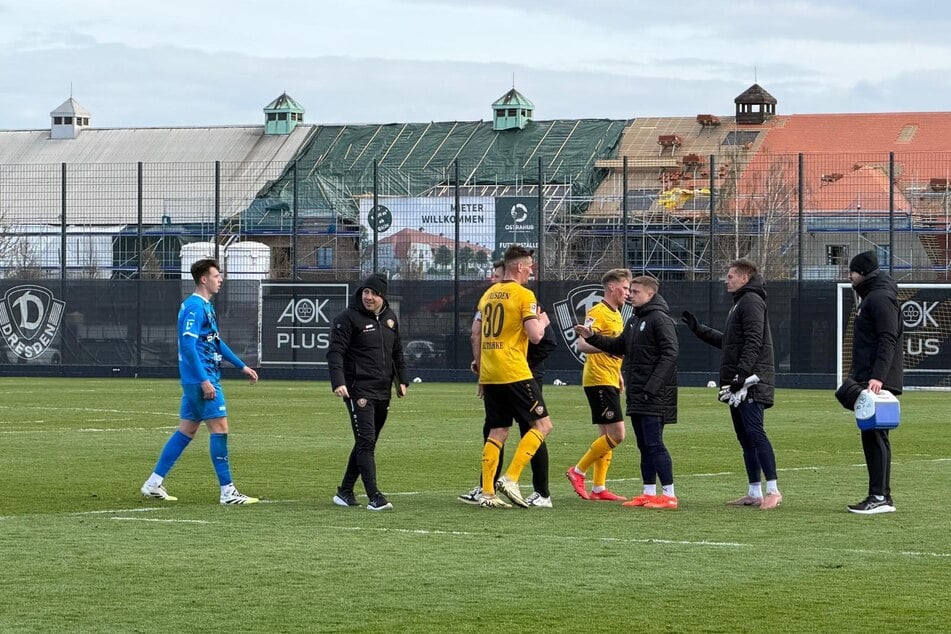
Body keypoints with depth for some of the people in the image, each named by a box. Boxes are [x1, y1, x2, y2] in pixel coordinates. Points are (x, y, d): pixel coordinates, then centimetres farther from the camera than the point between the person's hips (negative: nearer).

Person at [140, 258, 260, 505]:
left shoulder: (206, 306, 17)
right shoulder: (194, 307, -15)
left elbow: (216, 342, 26)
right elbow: (188, 344, -22)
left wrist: (242, 366, 28)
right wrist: (204, 380, -25)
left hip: (194, 381, 10)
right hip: (201, 378, -10)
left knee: (186, 430, 12)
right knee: (219, 427, -8)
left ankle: (153, 484, 15)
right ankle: (227, 491, -6)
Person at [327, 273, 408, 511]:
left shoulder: (390, 317, 13)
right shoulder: (348, 318, -8)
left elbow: (397, 352, 24)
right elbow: (335, 352, -13)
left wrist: (402, 380, 20)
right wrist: (338, 382, -25)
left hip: (383, 392, 7)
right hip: (358, 390, -7)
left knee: (367, 443, 11)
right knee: (366, 441, -13)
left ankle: (345, 492, 21)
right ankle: (374, 496, -18)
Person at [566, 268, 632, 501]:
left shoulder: (616, 314, 18)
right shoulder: (598, 313, -12)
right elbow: (582, 344, -24)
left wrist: (619, 375, 24)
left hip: (610, 381, 10)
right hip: (598, 380, -10)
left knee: (607, 435, 9)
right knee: (616, 434, -13)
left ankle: (598, 488, 12)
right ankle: (578, 472, -4)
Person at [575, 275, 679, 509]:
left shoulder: (660, 319, -11)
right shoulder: (635, 321, 18)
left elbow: (670, 352, -18)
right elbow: (619, 347, 27)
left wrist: (652, 387, -22)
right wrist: (592, 337, 13)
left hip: (654, 396, -9)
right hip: (636, 396, 9)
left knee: (654, 444, -11)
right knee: (644, 446, 11)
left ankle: (669, 495, -8)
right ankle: (649, 493, 16)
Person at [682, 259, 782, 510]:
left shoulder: (751, 301, -9)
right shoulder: (740, 302, 23)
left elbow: (753, 342, -20)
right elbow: (727, 341, 28)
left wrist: (742, 373, -26)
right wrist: (698, 329, 29)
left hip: (751, 383, -11)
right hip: (738, 385, 11)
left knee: (755, 433, -14)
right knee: (745, 437, 10)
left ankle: (773, 490, -16)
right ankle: (755, 493, 12)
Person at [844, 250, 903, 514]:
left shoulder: (880, 298, -12)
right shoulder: (869, 297, 21)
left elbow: (888, 340, -20)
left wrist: (877, 377, -27)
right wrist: (856, 376, 24)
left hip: (878, 382, -11)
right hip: (867, 380, 11)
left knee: (874, 435, -12)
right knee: (873, 436, 11)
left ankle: (880, 497, -14)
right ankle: (882, 496, 13)